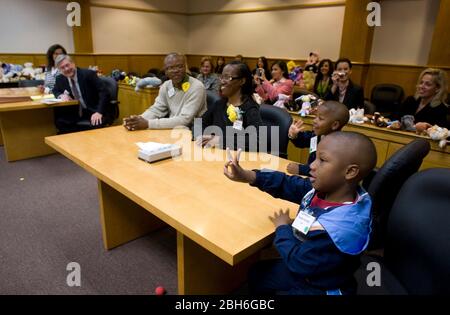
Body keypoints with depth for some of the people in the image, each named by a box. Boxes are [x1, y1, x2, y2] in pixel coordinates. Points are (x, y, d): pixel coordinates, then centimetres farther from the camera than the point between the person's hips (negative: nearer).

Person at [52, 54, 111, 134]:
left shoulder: (88, 74, -11)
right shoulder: (60, 78, 5)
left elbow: (103, 92, -17)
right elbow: (55, 91, 24)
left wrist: (99, 112, -30)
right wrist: (61, 95, -2)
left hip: (94, 112, -5)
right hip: (77, 113, 5)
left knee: (95, 124, -35)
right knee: (59, 121, -16)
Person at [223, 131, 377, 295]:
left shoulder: (340, 227, -38)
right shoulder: (324, 189, -15)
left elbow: (298, 261, -28)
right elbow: (289, 185, -10)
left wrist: (282, 227, -12)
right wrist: (248, 176, -22)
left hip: (323, 287, -7)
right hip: (303, 268, 7)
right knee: (257, 274, 19)